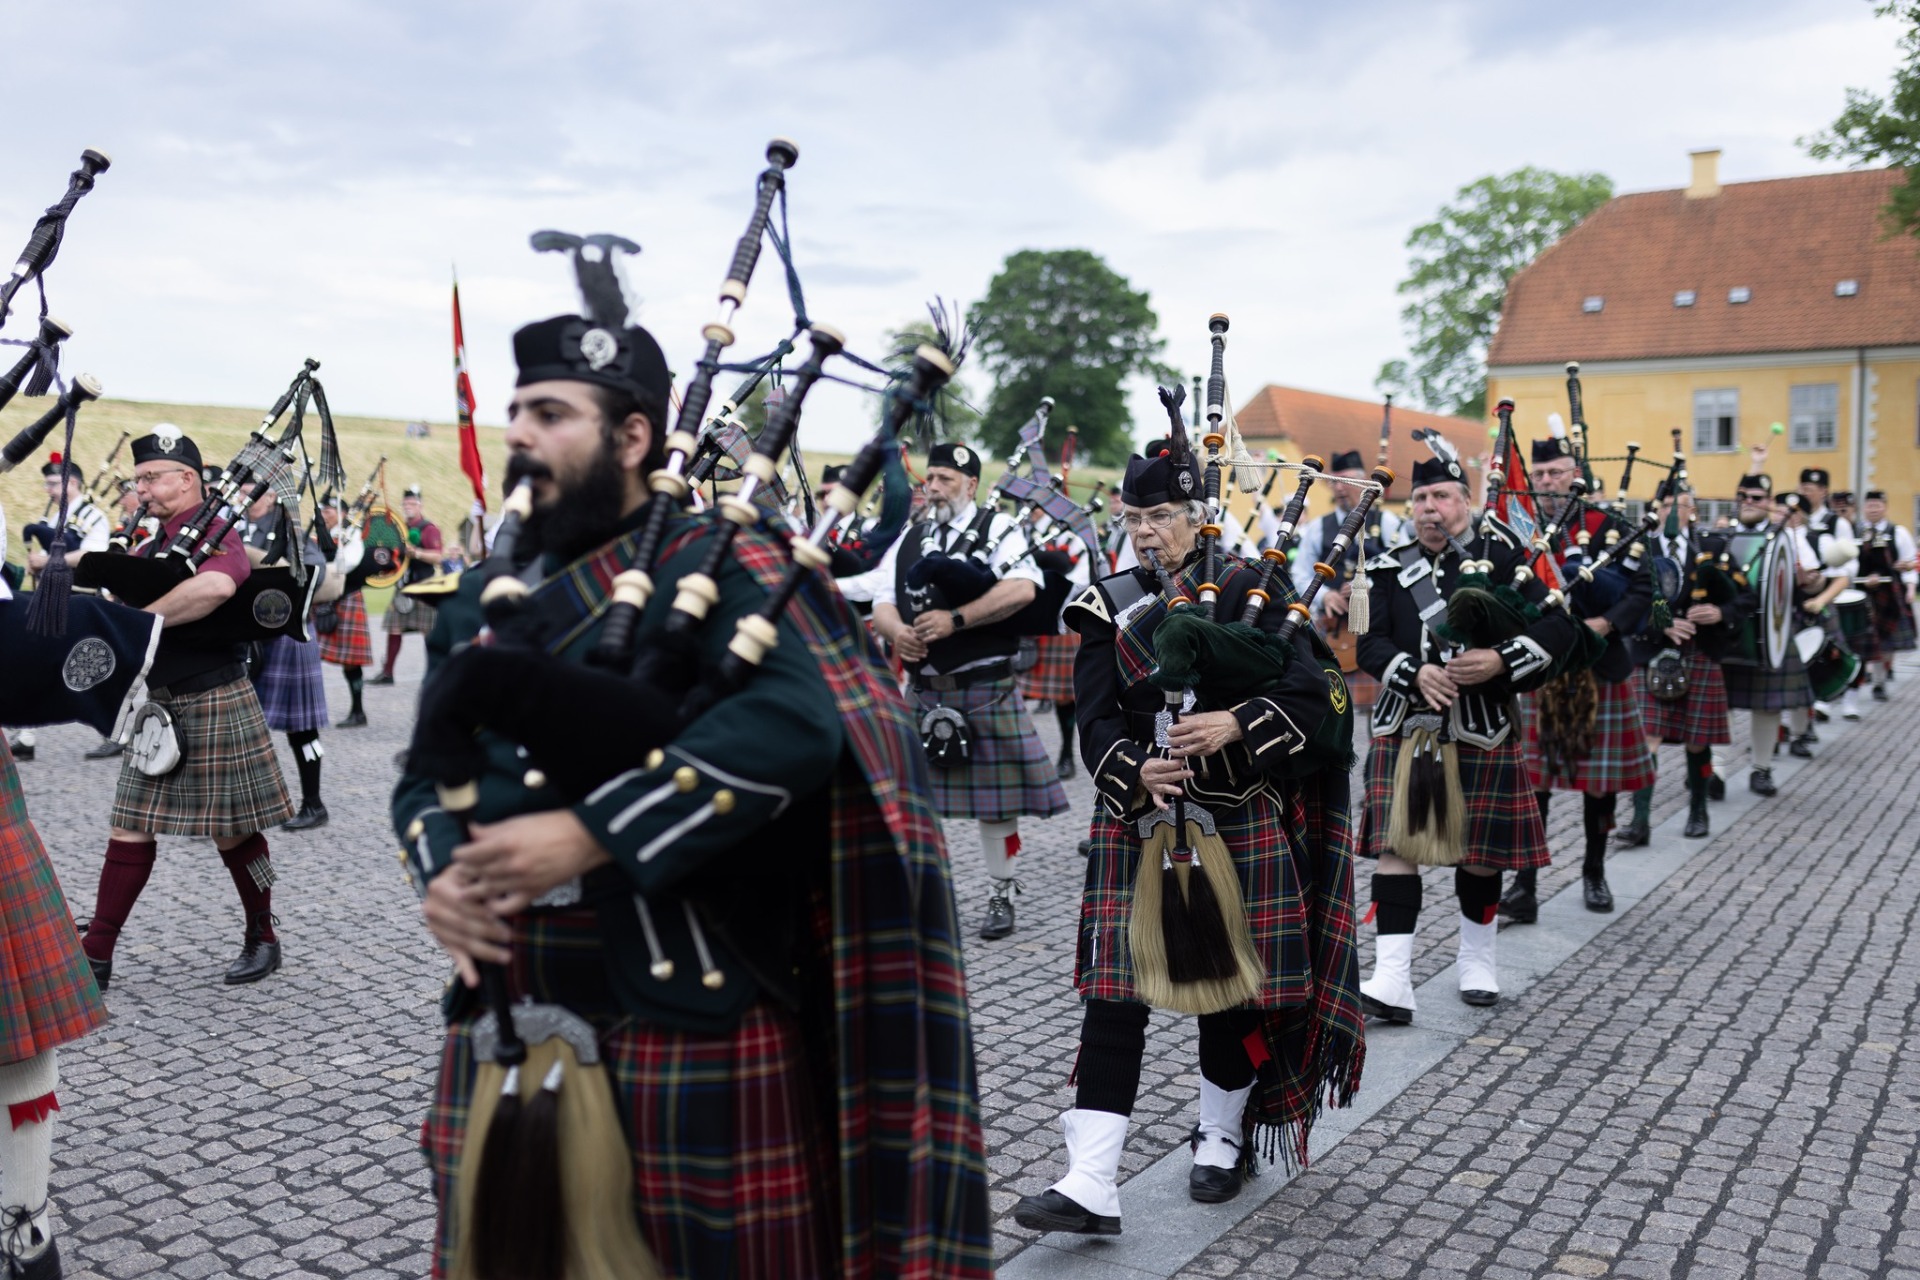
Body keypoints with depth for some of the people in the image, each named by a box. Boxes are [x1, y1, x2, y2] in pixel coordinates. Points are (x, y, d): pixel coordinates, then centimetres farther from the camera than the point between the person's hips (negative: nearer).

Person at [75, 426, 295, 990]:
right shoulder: (153, 544, 12)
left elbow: (217, 585, -37)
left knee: (232, 832, 5)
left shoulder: (215, 535, -14)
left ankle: (262, 940, 23)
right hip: (156, 706, 8)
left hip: (214, 704, -8)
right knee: (130, 831, 8)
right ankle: (96, 957, 14)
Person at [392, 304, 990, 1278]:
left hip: (690, 1015, -6)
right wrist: (442, 873, -9)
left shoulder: (717, 567, -8)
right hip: (505, 1015, 7)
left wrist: (589, 833, -27)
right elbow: (427, 771, 14)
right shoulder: (486, 599, 14)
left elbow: (795, 721, -26)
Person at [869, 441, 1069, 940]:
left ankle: (1002, 897, 18)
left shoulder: (998, 528, -1)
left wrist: (955, 618, -22)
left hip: (985, 687, -4)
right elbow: (882, 604, 8)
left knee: (996, 796, 4)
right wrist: (897, 632, -16)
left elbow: (1022, 588, -17)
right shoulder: (908, 539, 13)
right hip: (922, 688, 4)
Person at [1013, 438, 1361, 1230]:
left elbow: (1310, 691, -9)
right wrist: (1136, 772, -21)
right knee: (1115, 988, -4)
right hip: (1138, 820, 2)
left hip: (1240, 821, -1)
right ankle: (1091, 1186, -3)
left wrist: (1235, 725, -26)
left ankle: (1223, 1137, 35)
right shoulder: (1107, 607, 5)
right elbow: (1096, 720, -1)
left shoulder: (1250, 587, -1)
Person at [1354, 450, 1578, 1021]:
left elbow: (1560, 625, -6)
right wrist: (1416, 673, -22)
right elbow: (1371, 642, -3)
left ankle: (1478, 959, 33)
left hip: (1481, 731, -1)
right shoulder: (1390, 568, 6)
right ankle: (1392, 981, -5)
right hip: (1404, 730, 1)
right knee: (1395, 847, -5)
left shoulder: (1502, 556, 0)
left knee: (1480, 851, 11)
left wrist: (1500, 659, -21)